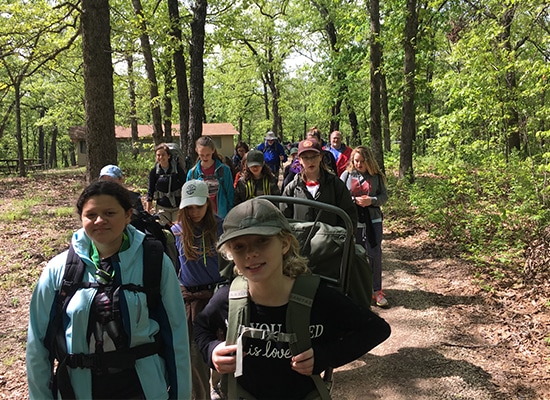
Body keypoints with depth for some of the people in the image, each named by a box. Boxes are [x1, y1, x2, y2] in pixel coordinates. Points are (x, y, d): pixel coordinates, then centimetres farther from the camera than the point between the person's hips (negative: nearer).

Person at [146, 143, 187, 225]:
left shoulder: (178, 169, -5)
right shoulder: (154, 172, 0)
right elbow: (150, 190, 5)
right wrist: (147, 211, 2)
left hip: (178, 206, -1)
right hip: (162, 207, 1)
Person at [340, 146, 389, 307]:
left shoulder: (376, 176, 2)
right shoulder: (346, 175, 2)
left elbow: (384, 196, 3)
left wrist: (372, 200, -15)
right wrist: (355, 200, -16)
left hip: (373, 220, 0)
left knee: (375, 254, -2)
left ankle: (377, 290, 11)